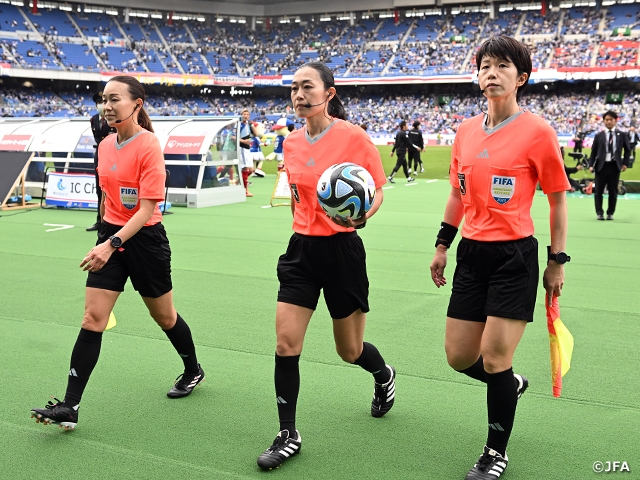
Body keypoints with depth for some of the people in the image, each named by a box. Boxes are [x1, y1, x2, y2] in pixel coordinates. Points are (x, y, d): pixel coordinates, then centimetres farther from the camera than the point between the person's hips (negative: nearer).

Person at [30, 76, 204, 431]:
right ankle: (69, 408, -2)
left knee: (164, 316, 13)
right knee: (92, 319, -3)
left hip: (144, 239, -5)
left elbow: (147, 207, -23)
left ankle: (193, 371, 40)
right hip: (110, 237, 6)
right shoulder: (105, 145, 4)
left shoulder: (148, 145, -17)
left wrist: (112, 244, -31)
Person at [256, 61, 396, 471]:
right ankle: (288, 436, 11)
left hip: (342, 249, -4)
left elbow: (377, 193, -7)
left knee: (350, 351, 10)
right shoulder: (292, 143, 5)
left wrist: (361, 216, -26)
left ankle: (384, 376, 46)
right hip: (302, 251, 5)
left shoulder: (354, 136, -11)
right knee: (286, 344, -4)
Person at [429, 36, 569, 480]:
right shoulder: (466, 131, 7)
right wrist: (442, 246, 16)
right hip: (472, 255, 6)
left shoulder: (537, 131, -9)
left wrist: (558, 261, -3)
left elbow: (558, 199, -3)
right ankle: (511, 383, 42)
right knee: (459, 357, 9)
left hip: (514, 257, -5)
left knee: (494, 358, -3)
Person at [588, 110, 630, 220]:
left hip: (615, 166, 0)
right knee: (598, 191, 0)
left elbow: (628, 150, 15)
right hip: (601, 166, 0)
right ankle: (599, 213, 9)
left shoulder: (621, 135, 5)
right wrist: (591, 165, -5)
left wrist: (625, 163, 7)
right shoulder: (599, 135, 3)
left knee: (613, 191, 5)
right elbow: (593, 152, 4)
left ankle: (610, 213, 15)